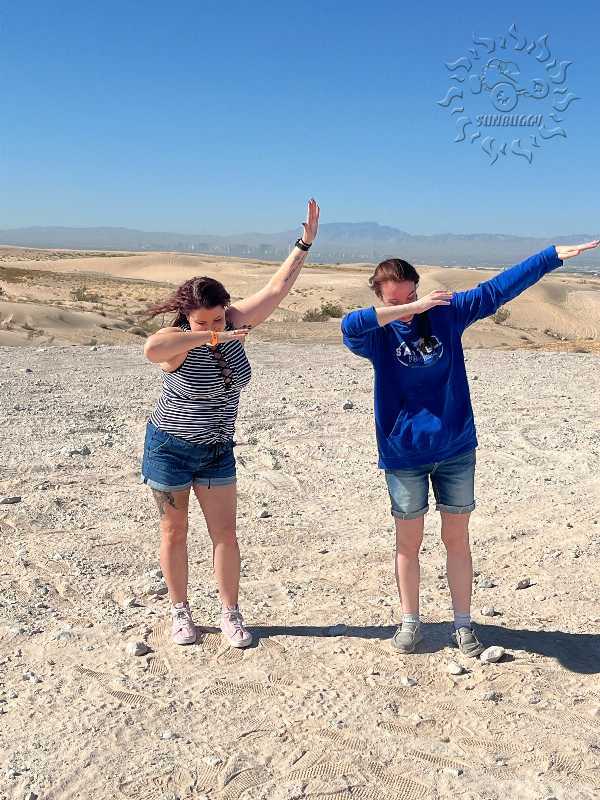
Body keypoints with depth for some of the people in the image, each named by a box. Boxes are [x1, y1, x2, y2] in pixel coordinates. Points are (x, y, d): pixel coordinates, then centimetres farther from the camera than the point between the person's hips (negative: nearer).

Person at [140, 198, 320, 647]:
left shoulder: (234, 322, -6)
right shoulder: (177, 340, -22)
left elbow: (277, 288, -5)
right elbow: (152, 349, -47)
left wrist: (306, 242, -8)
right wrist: (210, 337, -43)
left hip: (217, 450, 5)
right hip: (170, 449, -4)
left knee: (225, 532, 5)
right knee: (175, 532, 9)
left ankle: (231, 614, 18)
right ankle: (180, 612, 25)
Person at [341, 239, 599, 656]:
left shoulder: (447, 311, 1)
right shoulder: (376, 334, -8)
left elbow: (497, 289, 4)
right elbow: (350, 325, -30)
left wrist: (554, 255, 4)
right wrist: (410, 308, -35)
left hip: (456, 449, 2)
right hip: (404, 454, -2)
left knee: (457, 539, 10)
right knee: (409, 541, 9)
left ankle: (463, 624, 24)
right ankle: (410, 622, 26)